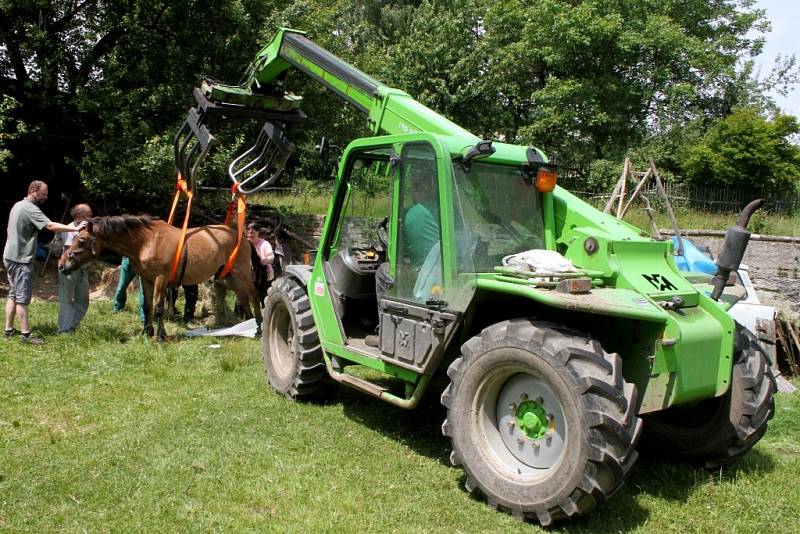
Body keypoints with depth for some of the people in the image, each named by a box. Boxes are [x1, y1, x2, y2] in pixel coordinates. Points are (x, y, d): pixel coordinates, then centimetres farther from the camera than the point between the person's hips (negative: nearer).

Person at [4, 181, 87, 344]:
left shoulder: (18, 205, 13)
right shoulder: (31, 209, -17)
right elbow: (50, 226, -28)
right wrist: (76, 228, -31)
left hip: (10, 257, 10)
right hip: (21, 259, -10)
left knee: (13, 295, 15)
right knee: (22, 298, -5)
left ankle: (9, 330, 21)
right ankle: (25, 334, -1)